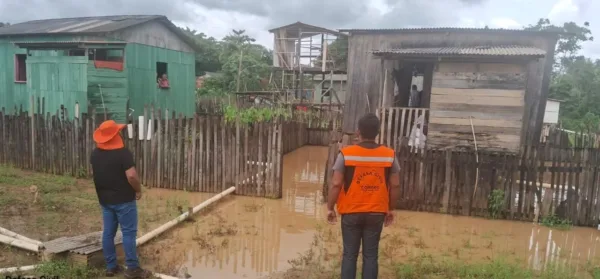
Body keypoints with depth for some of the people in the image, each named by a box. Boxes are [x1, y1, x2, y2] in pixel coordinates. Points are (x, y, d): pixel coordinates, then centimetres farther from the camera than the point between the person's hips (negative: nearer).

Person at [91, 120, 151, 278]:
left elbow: (93, 173, 17)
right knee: (128, 233, -1)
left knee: (108, 232, 12)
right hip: (123, 200, -7)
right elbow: (131, 176, -25)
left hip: (104, 199, 7)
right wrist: (138, 190, -9)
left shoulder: (95, 153, 5)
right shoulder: (122, 153, -19)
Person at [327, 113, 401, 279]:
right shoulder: (389, 155, -4)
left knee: (350, 254, 10)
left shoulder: (346, 154, -12)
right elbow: (395, 186, 0)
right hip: (377, 213, 2)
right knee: (371, 255, 11)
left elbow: (336, 184, -12)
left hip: (351, 212, -2)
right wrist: (390, 209, 12)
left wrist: (330, 208, 0)